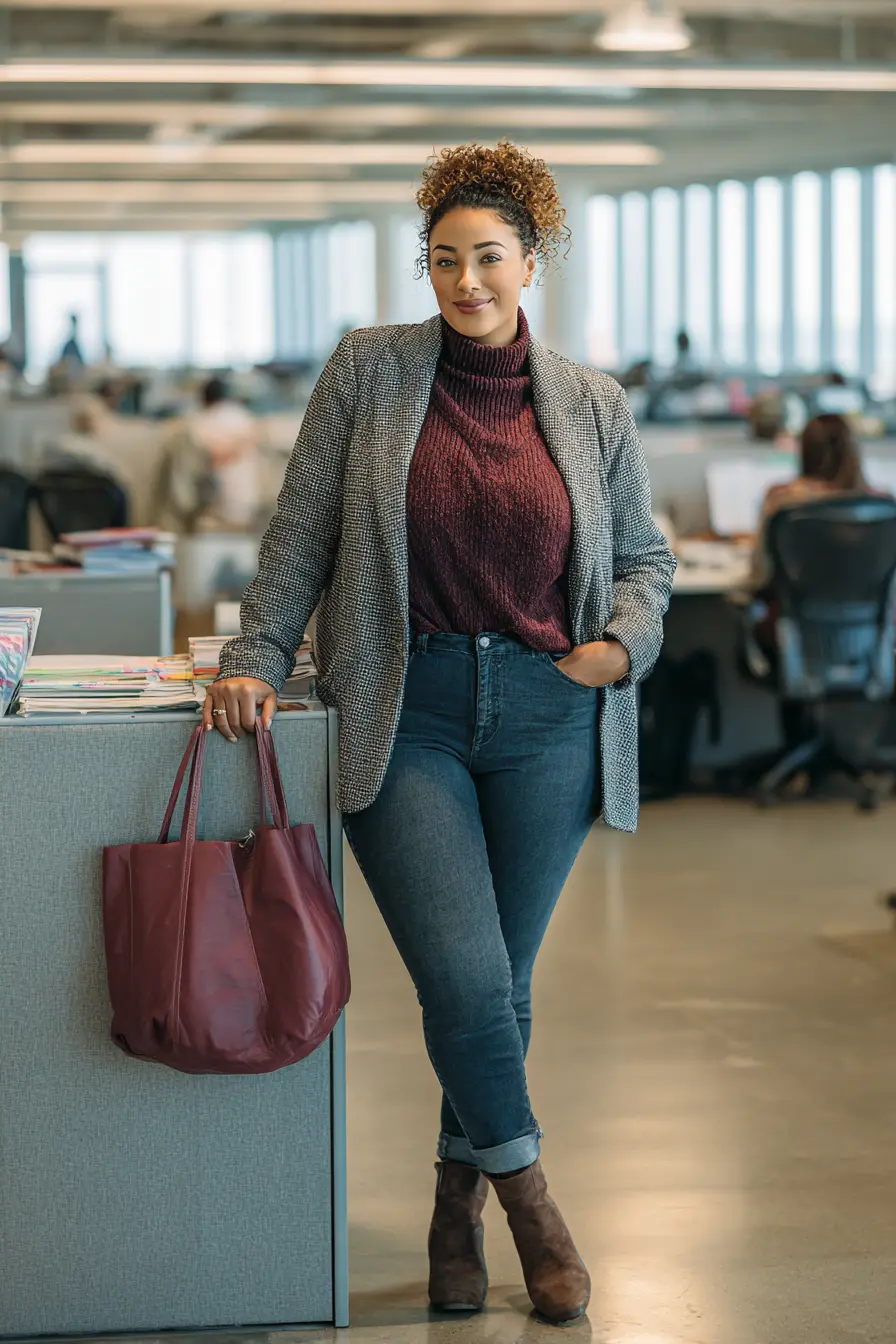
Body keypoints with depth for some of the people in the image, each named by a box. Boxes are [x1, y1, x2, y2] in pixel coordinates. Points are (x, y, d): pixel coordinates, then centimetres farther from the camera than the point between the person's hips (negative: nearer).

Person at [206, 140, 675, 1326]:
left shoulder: (594, 407, 6)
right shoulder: (369, 372, 2)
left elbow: (644, 557, 15)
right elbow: (301, 531, 4)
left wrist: (624, 643, -4)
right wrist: (257, 657, -4)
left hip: (544, 715, 2)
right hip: (404, 711, -2)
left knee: (504, 980, 7)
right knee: (463, 978, -12)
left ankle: (458, 1202, 29)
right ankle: (526, 1193, 12)